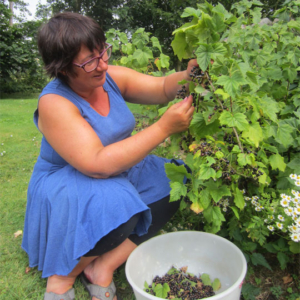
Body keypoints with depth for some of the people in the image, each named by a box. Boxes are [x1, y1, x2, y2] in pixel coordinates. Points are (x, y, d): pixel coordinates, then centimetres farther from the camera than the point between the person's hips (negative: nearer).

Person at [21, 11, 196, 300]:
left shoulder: (111, 77, -6)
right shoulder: (54, 103, -25)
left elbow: (162, 88, -7)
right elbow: (98, 165, -34)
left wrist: (189, 76, -31)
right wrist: (163, 128, -36)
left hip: (117, 174, 7)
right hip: (64, 187, -7)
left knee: (172, 184, -11)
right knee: (115, 206, -36)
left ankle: (103, 267, -8)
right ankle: (62, 275, -5)